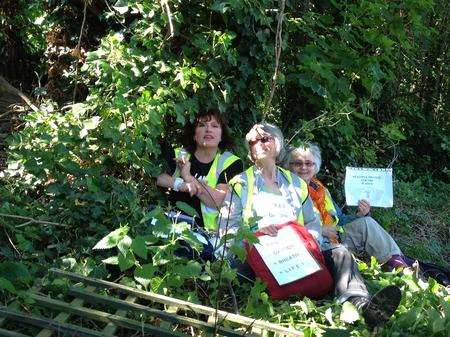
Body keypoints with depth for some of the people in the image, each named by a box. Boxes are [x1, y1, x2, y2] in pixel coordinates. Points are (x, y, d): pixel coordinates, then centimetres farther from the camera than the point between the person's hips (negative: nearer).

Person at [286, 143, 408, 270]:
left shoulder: (321, 190, 22)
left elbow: (340, 220, 22)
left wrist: (359, 215, 1)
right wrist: (319, 230, -19)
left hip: (333, 238, 7)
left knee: (365, 222, -11)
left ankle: (395, 260, -15)